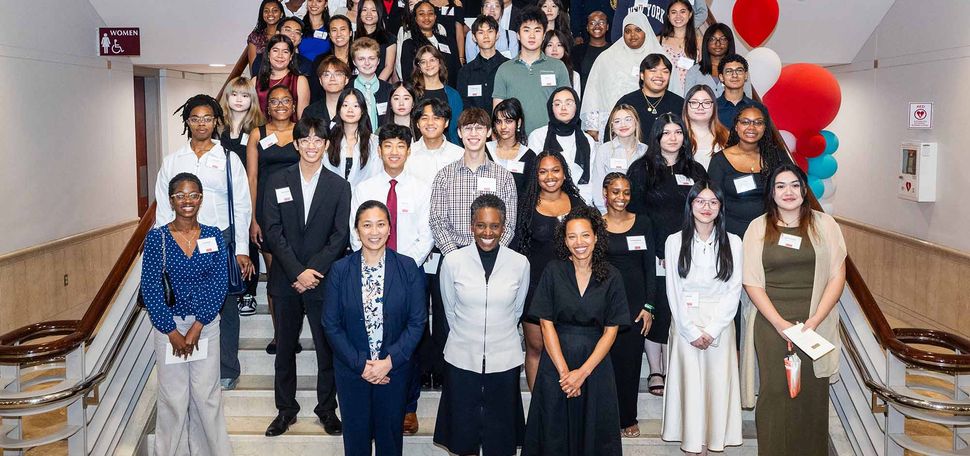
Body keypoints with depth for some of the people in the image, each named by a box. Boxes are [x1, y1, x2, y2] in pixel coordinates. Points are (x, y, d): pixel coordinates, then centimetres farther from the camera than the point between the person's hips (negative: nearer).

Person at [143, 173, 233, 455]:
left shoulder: (213, 236, 1)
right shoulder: (157, 238, -5)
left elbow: (219, 284, -4)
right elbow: (150, 288, -7)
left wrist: (197, 326, -11)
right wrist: (172, 331, -10)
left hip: (206, 325, 1)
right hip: (169, 325, -1)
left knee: (206, 394, 5)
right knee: (173, 396, 5)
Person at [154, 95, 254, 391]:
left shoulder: (229, 160, 4)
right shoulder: (172, 161, 10)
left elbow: (242, 206, 1)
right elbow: (163, 207, 9)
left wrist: (241, 250, -5)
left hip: (222, 241, -1)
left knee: (225, 307, 4)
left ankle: (227, 370, 16)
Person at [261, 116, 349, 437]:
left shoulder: (339, 186, 2)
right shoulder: (277, 182, 3)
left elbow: (340, 236, -3)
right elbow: (273, 231, -4)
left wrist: (313, 271, -13)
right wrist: (298, 272, -13)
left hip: (323, 280, -1)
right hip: (285, 280, 1)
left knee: (327, 348, 6)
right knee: (285, 348, 11)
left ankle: (327, 408, 22)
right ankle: (286, 409, 25)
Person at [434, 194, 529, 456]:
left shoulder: (520, 263, -7)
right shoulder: (452, 262, -7)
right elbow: (450, 310, 7)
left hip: (504, 360, 0)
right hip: (462, 359, 0)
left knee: (500, 434, 13)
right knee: (463, 430, 13)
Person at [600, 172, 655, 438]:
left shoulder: (643, 223, 5)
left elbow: (650, 268, 5)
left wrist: (648, 306, -2)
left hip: (635, 302, 1)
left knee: (631, 361, 4)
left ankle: (628, 418, 18)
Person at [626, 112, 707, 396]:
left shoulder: (696, 171, 15)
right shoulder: (642, 169, 3)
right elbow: (634, 211, -3)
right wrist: (657, 251, -9)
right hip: (654, 256, -3)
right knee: (655, 311, 0)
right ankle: (655, 372, 10)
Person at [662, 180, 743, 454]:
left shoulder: (733, 243, -2)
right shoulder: (675, 242, -3)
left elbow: (734, 291, -2)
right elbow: (673, 291, -3)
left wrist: (713, 330, -10)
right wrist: (691, 331, -8)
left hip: (720, 323, 1)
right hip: (685, 323, 0)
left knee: (718, 380, 5)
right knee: (689, 379, 2)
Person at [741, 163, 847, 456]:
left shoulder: (824, 225, 6)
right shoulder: (758, 228, 6)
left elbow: (837, 277, 2)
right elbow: (751, 282, 0)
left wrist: (814, 321, -10)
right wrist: (780, 323, -10)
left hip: (816, 325, 1)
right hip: (771, 325, 0)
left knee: (812, 394, 2)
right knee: (774, 393, 0)